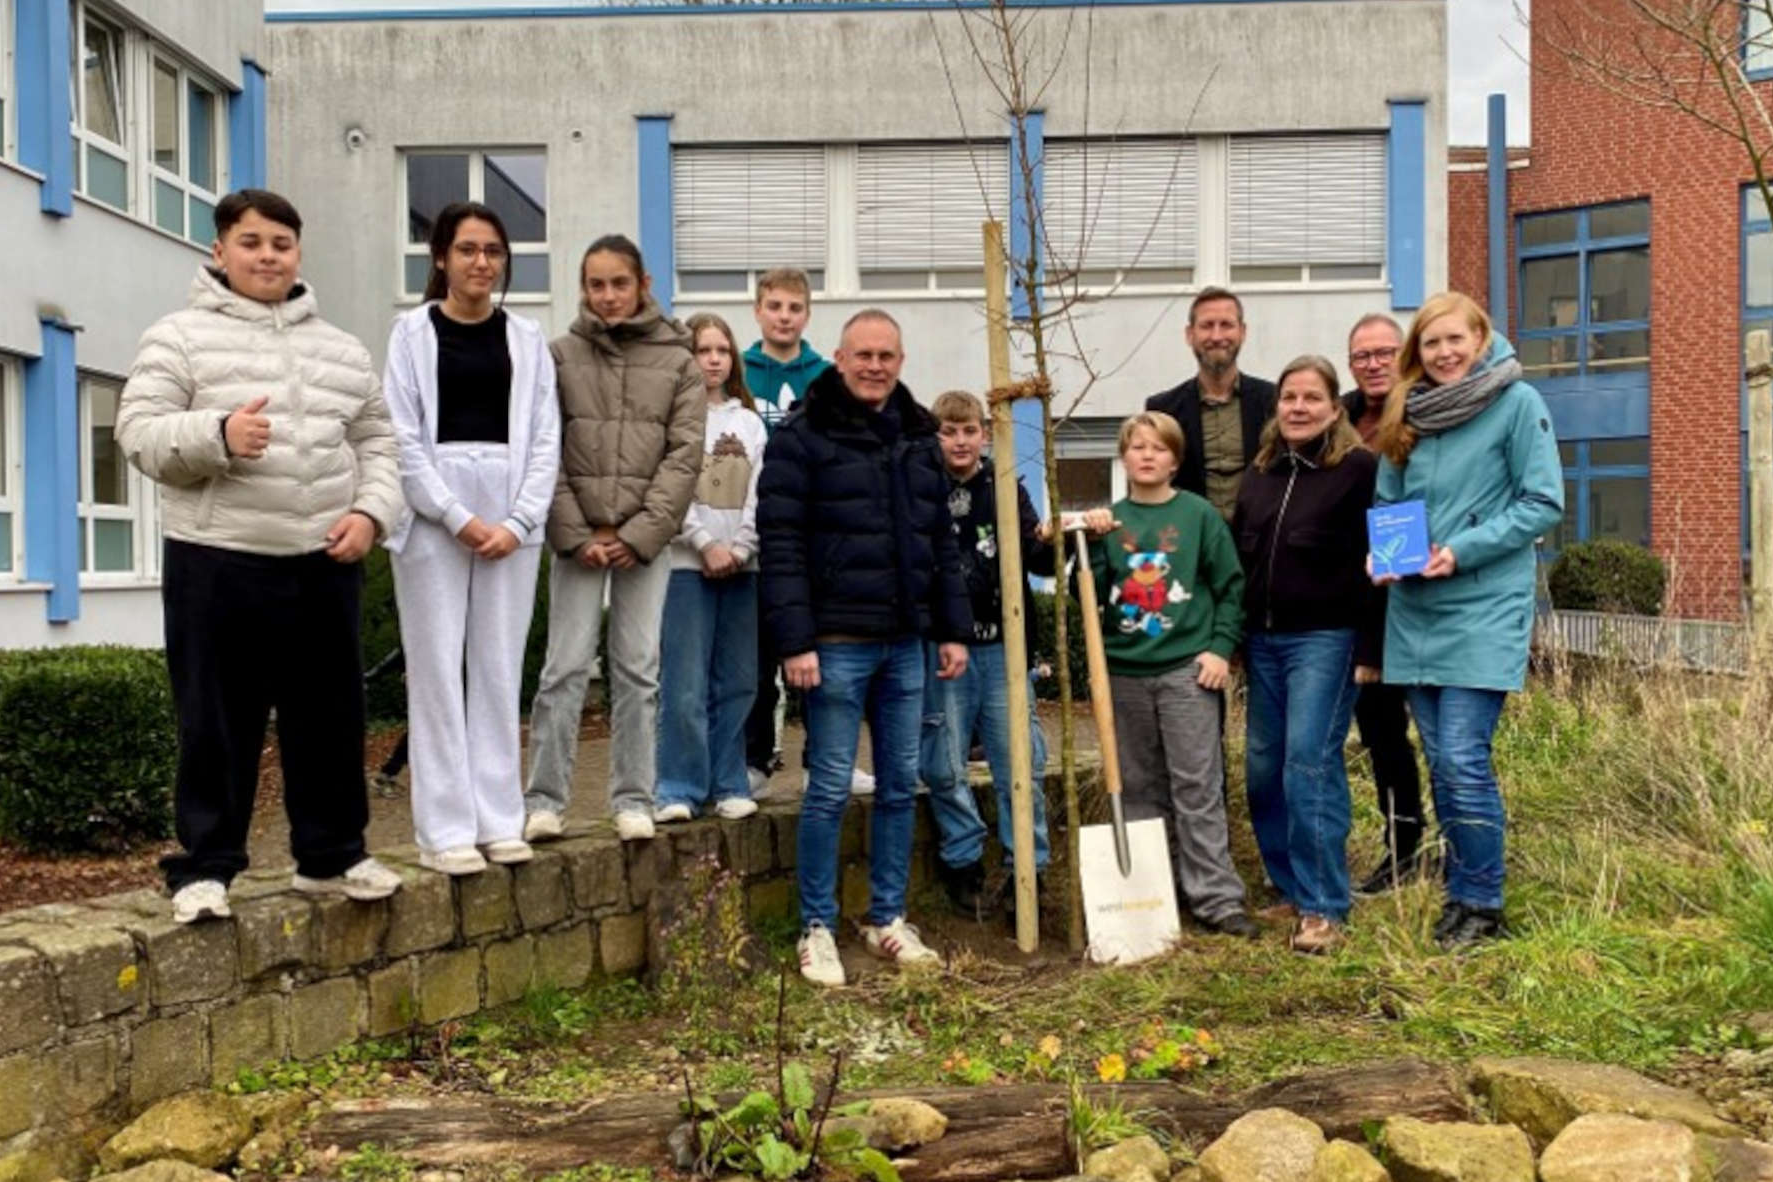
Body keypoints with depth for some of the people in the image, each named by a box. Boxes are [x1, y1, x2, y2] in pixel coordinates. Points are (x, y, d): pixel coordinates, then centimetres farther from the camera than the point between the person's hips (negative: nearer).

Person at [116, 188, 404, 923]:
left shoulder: (343, 350, 14)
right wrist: (217, 434, -24)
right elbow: (140, 434, -6)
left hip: (324, 564, 4)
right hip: (216, 563, -4)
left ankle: (331, 855, 24)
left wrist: (371, 511, -3)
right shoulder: (179, 337, 2)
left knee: (330, 717, 10)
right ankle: (204, 866, 11)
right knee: (217, 723, 1)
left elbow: (376, 443, 15)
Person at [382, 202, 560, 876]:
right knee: (438, 671, -1)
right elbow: (404, 440, -4)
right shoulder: (414, 332, 2)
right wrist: (459, 519, -12)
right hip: (432, 518, -2)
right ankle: (445, 829, 5)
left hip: (511, 521, 3)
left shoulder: (526, 338, 10)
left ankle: (499, 819, 13)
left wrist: (518, 521, -6)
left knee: (499, 670, 6)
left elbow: (544, 440, 6)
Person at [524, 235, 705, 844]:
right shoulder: (559, 355, 3)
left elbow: (684, 455, -1)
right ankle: (544, 799, 7)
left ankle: (633, 799, 13)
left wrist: (639, 533, -9)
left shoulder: (678, 361, 5)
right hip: (576, 537, -1)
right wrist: (578, 535, -9)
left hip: (646, 539, 1)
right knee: (566, 666, -2)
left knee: (639, 669, 5)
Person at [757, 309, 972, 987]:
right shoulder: (802, 437, -5)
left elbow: (941, 544, 18)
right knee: (830, 790, -1)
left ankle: (887, 919, 24)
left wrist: (952, 630, 12)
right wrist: (795, 641, -17)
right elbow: (781, 545, -11)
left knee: (901, 786, 11)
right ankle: (816, 930, 11)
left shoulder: (919, 440, 14)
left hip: (906, 644, 6)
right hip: (838, 644, -6)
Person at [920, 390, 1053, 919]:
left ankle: (1027, 869, 13)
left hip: (1001, 643, 2)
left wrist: (1049, 543, -19)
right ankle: (963, 863, 20)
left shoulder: (1006, 490, 8)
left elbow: (1037, 558, 2)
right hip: (939, 646, -1)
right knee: (945, 766, 4)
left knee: (1021, 760, 3)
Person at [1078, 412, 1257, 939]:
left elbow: (1230, 585, 3)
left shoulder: (1199, 515, 1)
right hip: (1125, 671, 3)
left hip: (1186, 668, -3)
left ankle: (1216, 896, -1)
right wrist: (1093, 543, -10)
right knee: (1140, 789, 9)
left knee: (1198, 786, -4)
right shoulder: (1108, 520, 7)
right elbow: (1090, 595, 2)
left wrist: (1221, 646, -5)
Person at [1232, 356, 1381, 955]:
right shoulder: (1259, 472, 14)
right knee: (1262, 767, 8)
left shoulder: (1359, 468, -5)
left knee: (1310, 764, -11)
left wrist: (1370, 650, -13)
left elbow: (1375, 564, -9)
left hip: (1326, 639, -7)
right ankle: (1292, 891, 21)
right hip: (1262, 641, 7)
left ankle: (1324, 906, -3)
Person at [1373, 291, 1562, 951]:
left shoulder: (1517, 402, -6)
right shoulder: (1407, 413, 10)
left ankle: (1481, 906, 5)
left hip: (1485, 608, -5)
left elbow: (1545, 502, -8)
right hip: (1414, 609, 6)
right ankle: (1459, 892, 22)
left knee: (1463, 760, -9)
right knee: (1441, 764, 10)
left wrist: (1463, 550, -16)